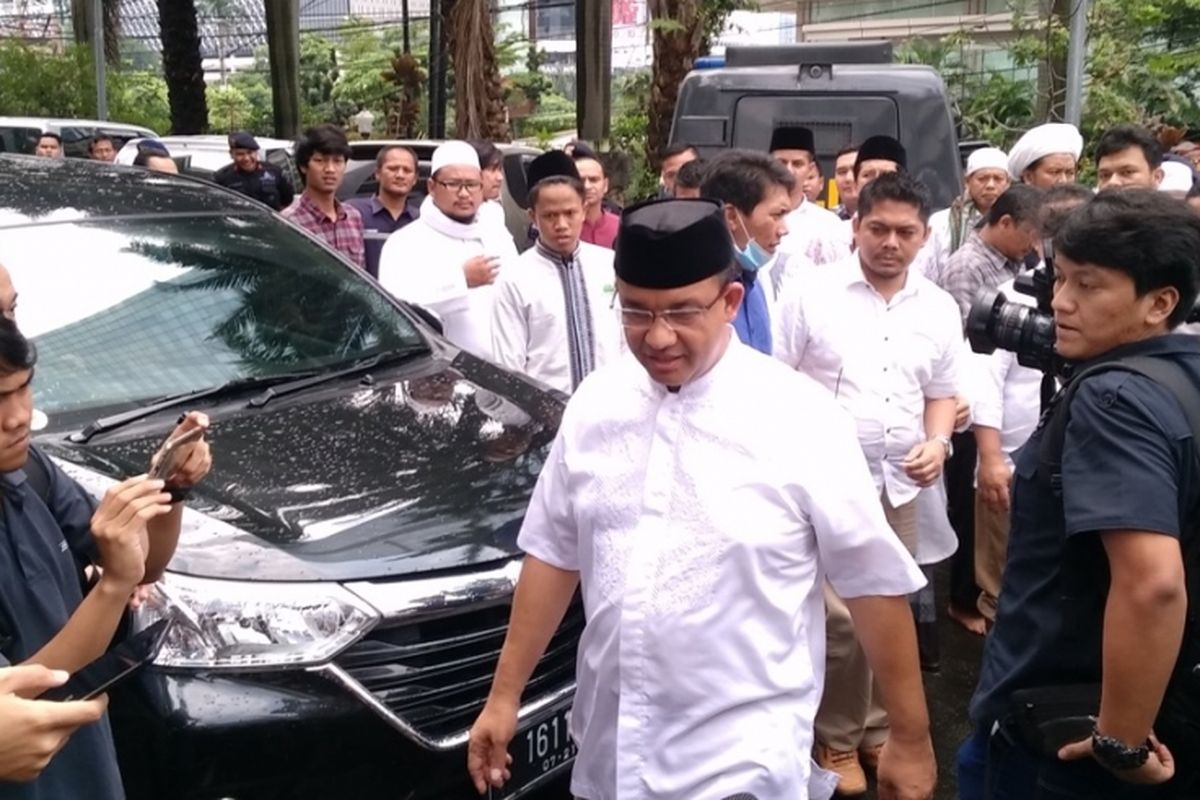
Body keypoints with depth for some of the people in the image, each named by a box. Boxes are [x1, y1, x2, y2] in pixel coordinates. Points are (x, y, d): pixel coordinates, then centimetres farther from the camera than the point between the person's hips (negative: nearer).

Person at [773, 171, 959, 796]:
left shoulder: (938, 309, 8)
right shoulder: (812, 293, -5)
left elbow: (942, 392, 16)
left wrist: (938, 442, -2)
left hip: (899, 483, 5)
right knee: (838, 617, -6)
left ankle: (878, 729, 32)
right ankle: (837, 737, 15)